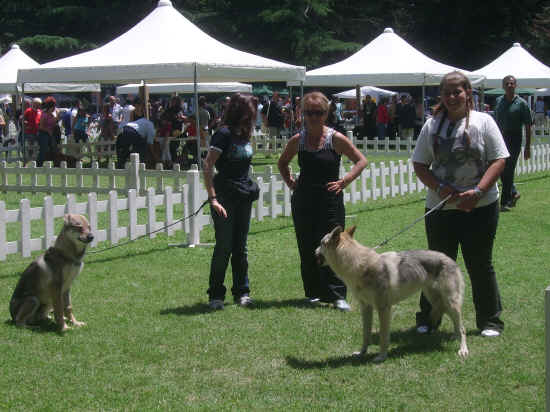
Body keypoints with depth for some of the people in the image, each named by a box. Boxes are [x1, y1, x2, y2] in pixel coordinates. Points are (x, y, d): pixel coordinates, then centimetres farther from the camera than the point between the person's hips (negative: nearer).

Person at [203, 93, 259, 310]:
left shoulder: (244, 134, 11)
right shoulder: (224, 133, -12)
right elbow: (207, 166, -17)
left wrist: (250, 188, 14)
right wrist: (213, 198, -22)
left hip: (244, 197, 7)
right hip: (225, 196, -7)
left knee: (240, 247, 11)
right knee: (224, 247, -3)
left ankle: (241, 292, 19)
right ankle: (216, 295, 7)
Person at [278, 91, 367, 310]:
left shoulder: (336, 139, -5)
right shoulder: (297, 141, 4)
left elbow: (361, 161, 1)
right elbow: (282, 163, 23)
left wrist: (344, 181, -8)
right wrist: (289, 181, 9)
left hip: (330, 200, -3)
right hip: (303, 200, 3)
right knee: (307, 249, 7)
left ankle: (336, 295, -3)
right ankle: (313, 292, 19)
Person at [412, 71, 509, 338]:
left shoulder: (483, 122, -1)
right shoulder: (432, 125, 7)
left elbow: (499, 160, -6)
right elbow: (419, 164, 7)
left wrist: (478, 191, -18)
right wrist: (439, 187, -11)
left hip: (480, 207, -2)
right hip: (440, 207, 2)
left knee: (480, 265, 5)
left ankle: (490, 321, 18)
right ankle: (428, 319, 21)